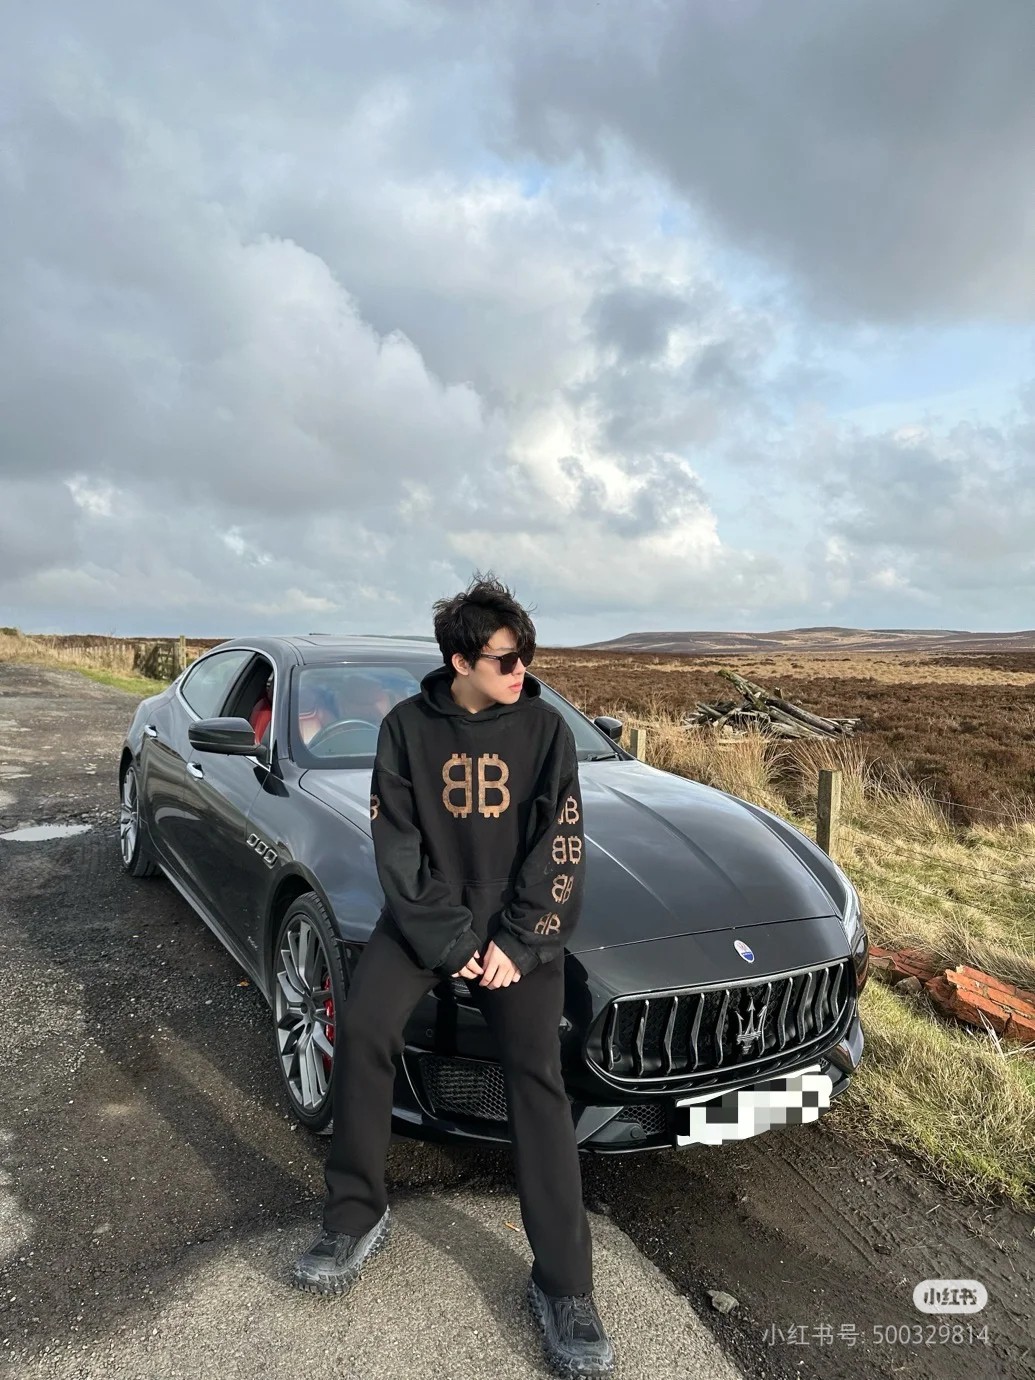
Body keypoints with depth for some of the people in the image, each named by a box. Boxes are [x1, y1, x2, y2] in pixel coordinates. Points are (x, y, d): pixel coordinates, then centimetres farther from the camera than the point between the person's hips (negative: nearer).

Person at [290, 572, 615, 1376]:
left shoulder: (545, 728, -5)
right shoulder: (407, 728, -4)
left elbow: (560, 851, -5)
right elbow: (397, 849, -6)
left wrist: (518, 943, -14)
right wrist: (448, 943, -14)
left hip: (519, 921, -1)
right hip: (426, 914, 1)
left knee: (536, 1076, -11)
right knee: (361, 1029, -18)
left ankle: (563, 1286, 0)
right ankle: (358, 1216, 3)